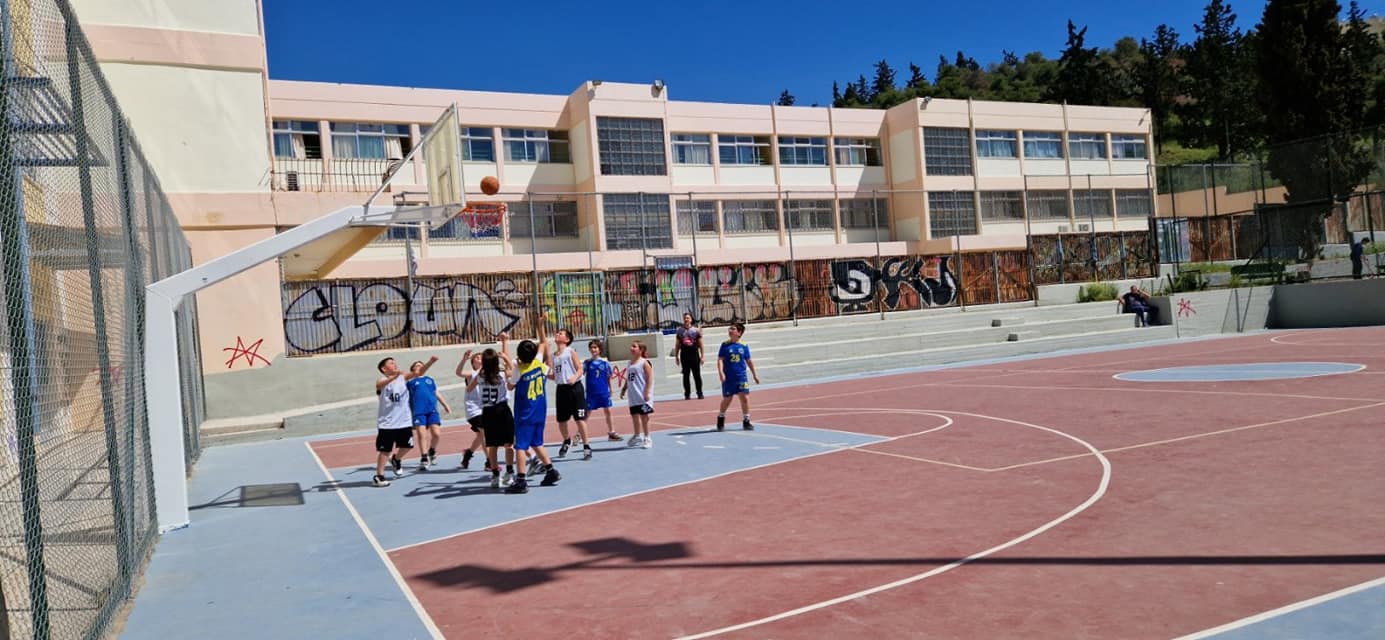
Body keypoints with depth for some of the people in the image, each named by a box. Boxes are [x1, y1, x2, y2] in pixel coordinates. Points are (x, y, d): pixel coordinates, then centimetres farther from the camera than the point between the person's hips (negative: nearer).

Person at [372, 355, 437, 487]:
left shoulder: (403, 377, 2)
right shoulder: (382, 381, -10)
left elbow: (420, 372, -10)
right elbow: (381, 384, -36)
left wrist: (430, 362, -27)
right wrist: (394, 376, -56)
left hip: (404, 421, 4)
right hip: (387, 423, -4)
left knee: (407, 446, 11)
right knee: (385, 450, 2)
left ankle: (395, 459, 40)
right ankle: (379, 476, 14)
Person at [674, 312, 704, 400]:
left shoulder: (696, 330, 1)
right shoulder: (680, 330, 8)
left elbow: (700, 344, 2)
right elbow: (677, 345, 12)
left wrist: (702, 356, -2)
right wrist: (676, 356, 8)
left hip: (694, 354, -2)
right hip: (684, 355, 2)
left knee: (697, 375, 1)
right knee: (686, 375, 5)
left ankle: (699, 393, 10)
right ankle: (687, 394, 11)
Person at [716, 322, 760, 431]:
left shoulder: (744, 346, 1)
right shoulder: (725, 345, -3)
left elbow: (749, 361, 11)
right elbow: (720, 359, -6)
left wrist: (755, 374, 15)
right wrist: (721, 372, -20)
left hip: (741, 378, 1)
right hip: (728, 378, -1)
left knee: (745, 398, -5)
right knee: (727, 400, 9)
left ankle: (746, 422, 9)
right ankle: (721, 418, 32)